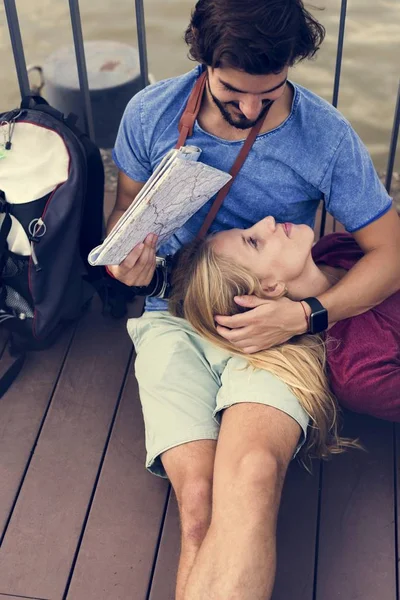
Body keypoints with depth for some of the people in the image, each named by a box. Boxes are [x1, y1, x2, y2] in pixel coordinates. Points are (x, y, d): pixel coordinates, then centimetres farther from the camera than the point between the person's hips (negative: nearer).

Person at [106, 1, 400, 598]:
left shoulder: (327, 136, -6)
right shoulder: (150, 112, -1)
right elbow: (127, 206, 16)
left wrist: (307, 317, -15)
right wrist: (130, 258, -8)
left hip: (274, 324, -1)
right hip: (173, 313, 2)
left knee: (252, 472, -34)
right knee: (199, 500, -24)